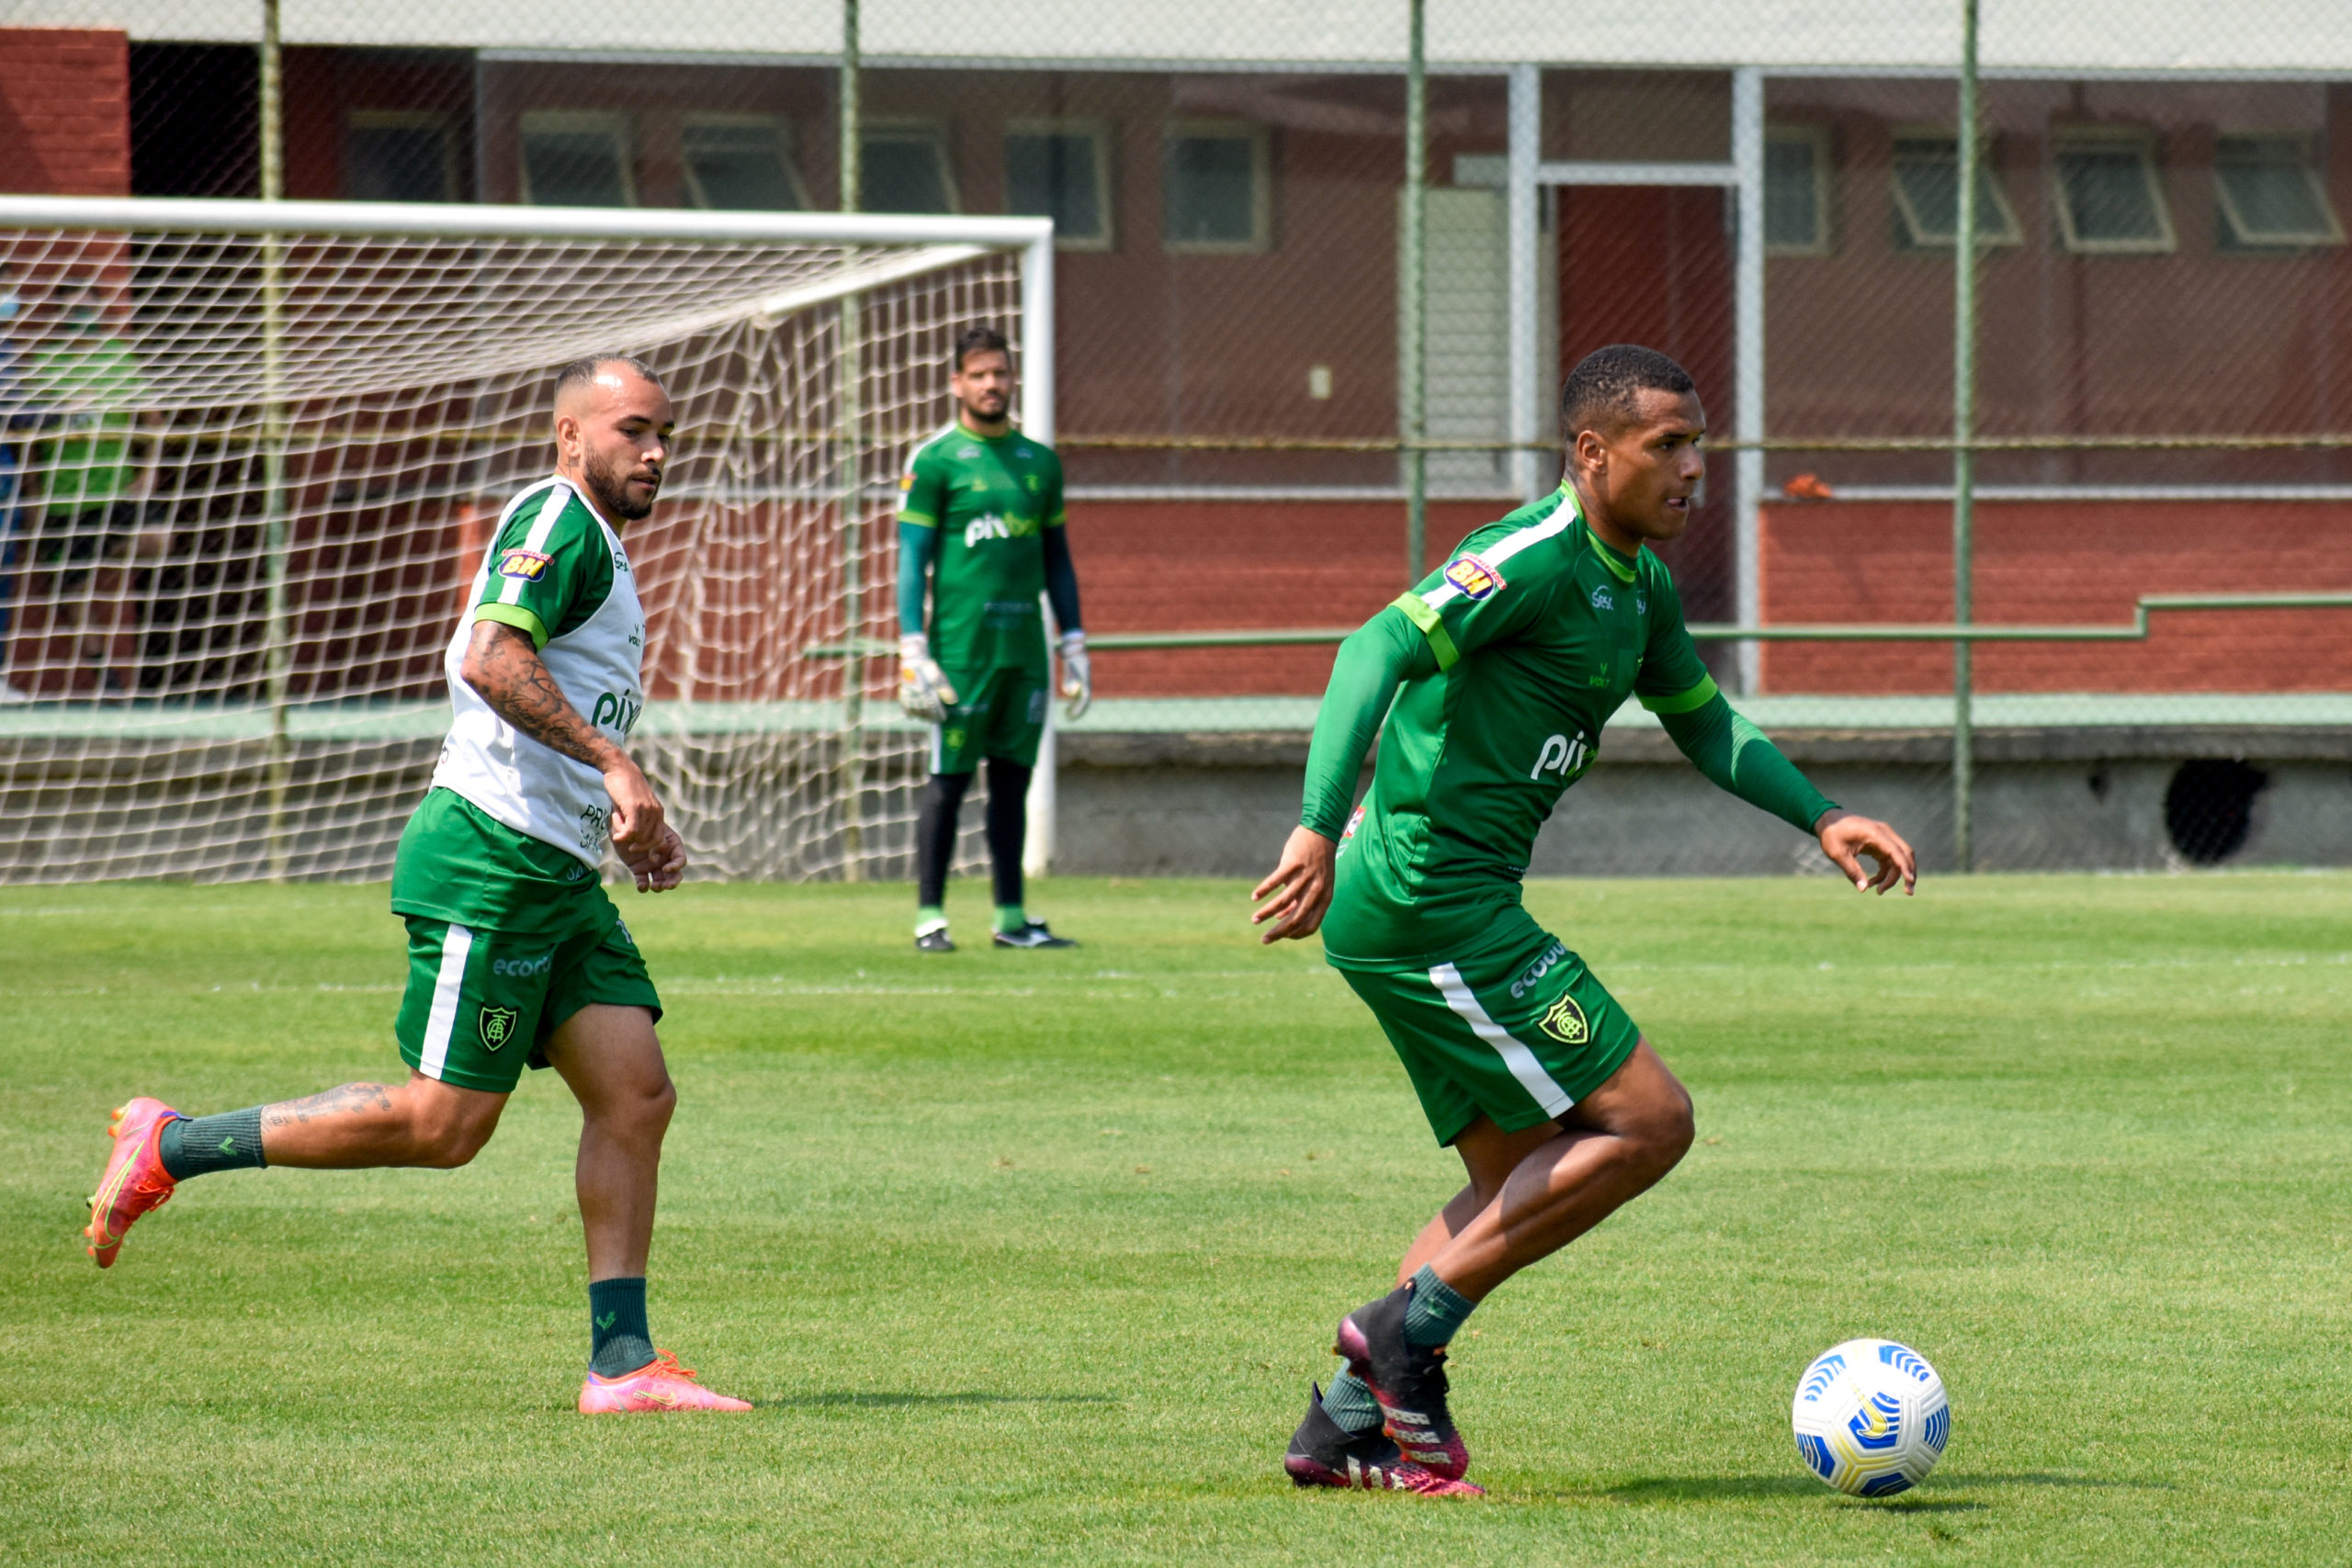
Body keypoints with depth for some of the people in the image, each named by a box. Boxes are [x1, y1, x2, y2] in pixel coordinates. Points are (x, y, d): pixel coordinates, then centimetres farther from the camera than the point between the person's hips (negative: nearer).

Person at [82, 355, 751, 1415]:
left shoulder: (596, 547, 22)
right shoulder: (556, 521, -9)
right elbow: (490, 659, -26)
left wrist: (625, 824, 21)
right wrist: (613, 766, -29)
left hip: (558, 877, 10)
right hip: (490, 862, -10)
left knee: (636, 1095, 0)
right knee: (442, 1122, -9)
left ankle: (621, 1365, -1)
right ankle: (171, 1148, 1)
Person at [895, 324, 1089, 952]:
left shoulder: (1040, 461, 13)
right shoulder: (935, 460, -3)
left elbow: (1058, 559, 19)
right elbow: (912, 560, -5)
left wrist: (1074, 645, 15)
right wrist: (913, 651, -13)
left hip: (1025, 646, 5)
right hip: (961, 642, -5)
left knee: (1013, 779, 8)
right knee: (948, 780, -4)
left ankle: (1012, 918, 13)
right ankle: (930, 917, 0)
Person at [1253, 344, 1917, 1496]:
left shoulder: (1638, 584, 15)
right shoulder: (1534, 559, -16)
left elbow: (1702, 723, 30)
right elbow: (1377, 652, -28)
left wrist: (1820, 819, 16)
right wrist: (1319, 829, -39)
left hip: (1458, 908, 10)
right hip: (1432, 905, -10)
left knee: (1519, 1181, 15)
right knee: (1647, 1120, -9)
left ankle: (1346, 1424, 14)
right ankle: (1410, 1330, -5)